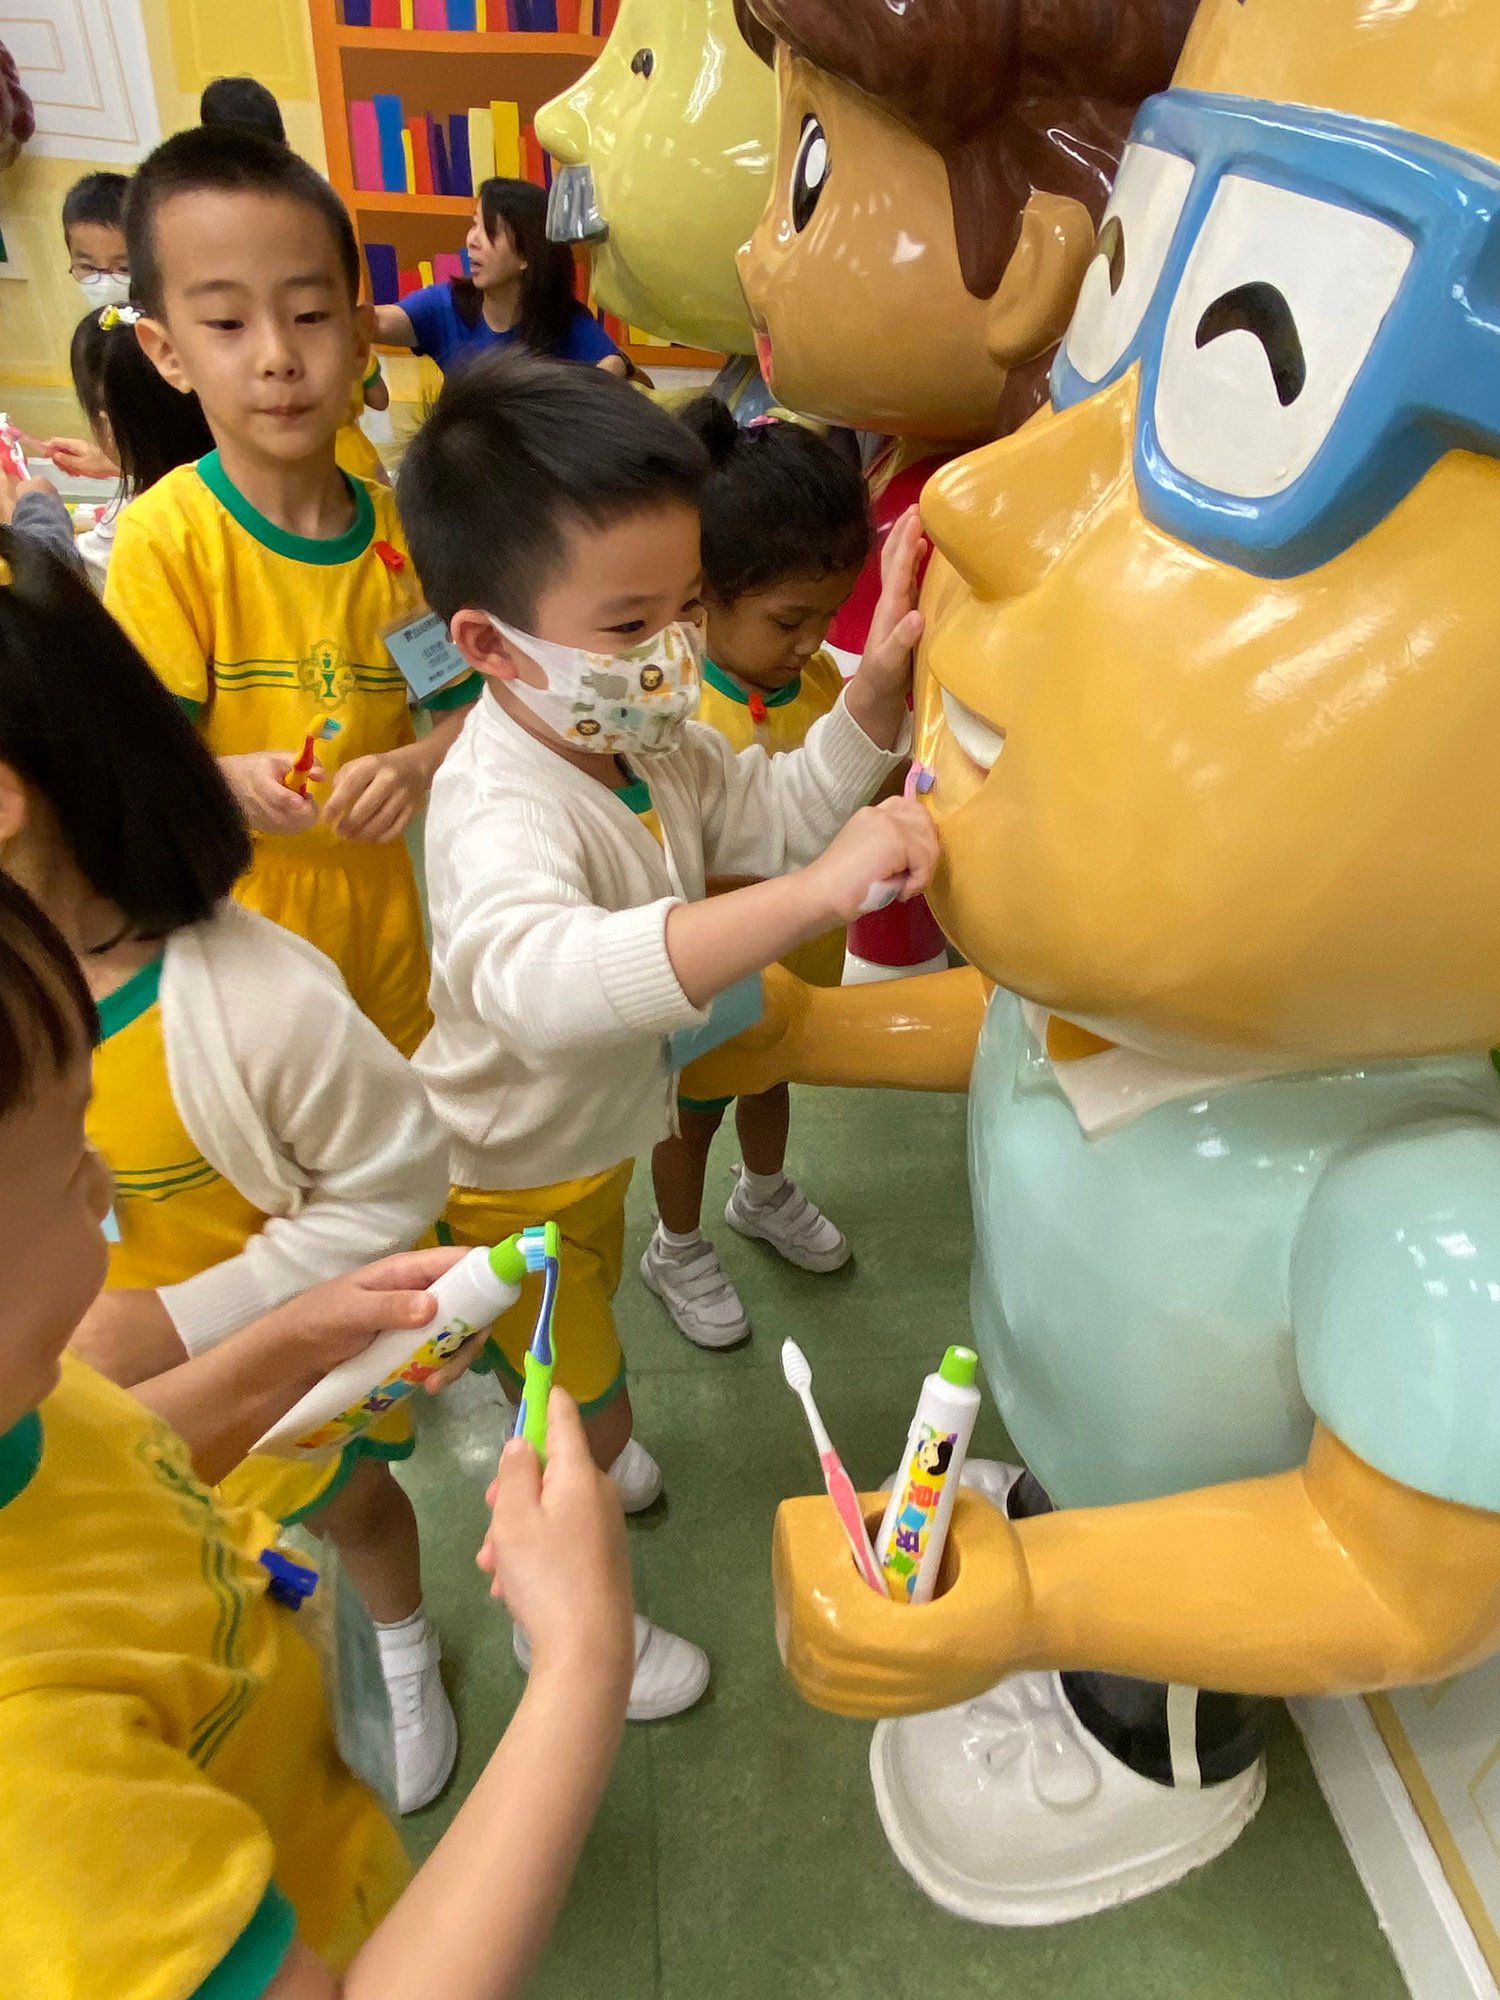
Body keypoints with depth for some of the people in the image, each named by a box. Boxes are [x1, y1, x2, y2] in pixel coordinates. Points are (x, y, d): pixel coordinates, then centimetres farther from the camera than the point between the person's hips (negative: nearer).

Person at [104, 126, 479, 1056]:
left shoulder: (400, 529, -2)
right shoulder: (164, 535, -13)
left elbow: (463, 712, 1)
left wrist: (417, 767, -21)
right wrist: (231, 781, -34)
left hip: (376, 910, 4)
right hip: (225, 933, -3)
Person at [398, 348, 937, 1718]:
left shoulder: (645, 741, -11)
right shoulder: (505, 815, -40)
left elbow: (779, 811, -1)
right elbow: (541, 973, -61)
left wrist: (877, 684, -18)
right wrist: (816, 893, -69)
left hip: (597, 1131, 8)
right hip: (508, 1176, -8)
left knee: (590, 1308, 34)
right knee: (585, 1408, 13)